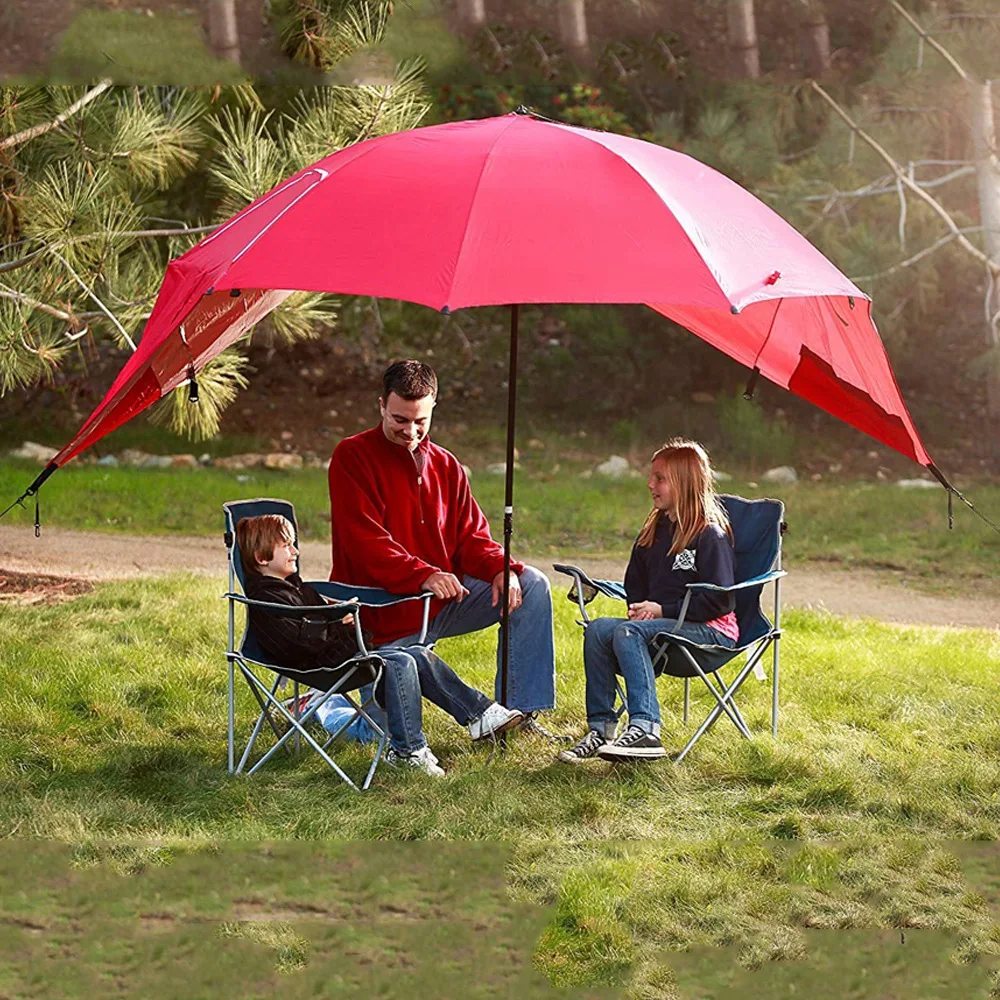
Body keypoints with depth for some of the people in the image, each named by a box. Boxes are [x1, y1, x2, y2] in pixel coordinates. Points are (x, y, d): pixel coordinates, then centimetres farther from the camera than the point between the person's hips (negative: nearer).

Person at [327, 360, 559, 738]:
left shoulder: (445, 465, 11)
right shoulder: (353, 457, -9)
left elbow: (471, 536, 8)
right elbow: (365, 540, -20)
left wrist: (501, 569, -15)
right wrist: (422, 575, -34)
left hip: (443, 600, 6)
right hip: (383, 612, -6)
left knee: (532, 586, -11)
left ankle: (517, 708, -11)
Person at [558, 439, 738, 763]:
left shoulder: (711, 535, -9)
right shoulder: (654, 530, 16)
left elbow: (719, 600, -14)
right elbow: (635, 584, 24)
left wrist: (662, 609, -16)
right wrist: (640, 608, 1)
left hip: (711, 630, -8)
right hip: (657, 620, 8)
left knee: (628, 632, -31)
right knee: (598, 629, -18)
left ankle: (644, 728, -41)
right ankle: (600, 728, -20)